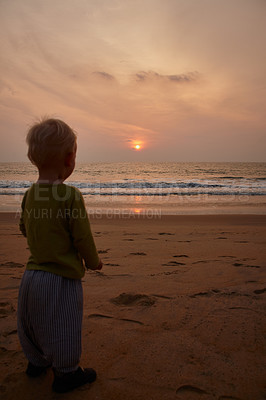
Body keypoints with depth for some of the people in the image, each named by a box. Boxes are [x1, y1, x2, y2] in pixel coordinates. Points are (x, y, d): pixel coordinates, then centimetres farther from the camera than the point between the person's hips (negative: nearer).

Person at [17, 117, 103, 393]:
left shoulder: (30, 194, -2)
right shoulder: (71, 196, -23)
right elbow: (83, 237, -18)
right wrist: (93, 261, 1)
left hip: (32, 274, 8)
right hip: (62, 278, -7)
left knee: (33, 322, 25)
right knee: (63, 328, 12)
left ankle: (36, 362, 48)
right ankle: (66, 374, 31)